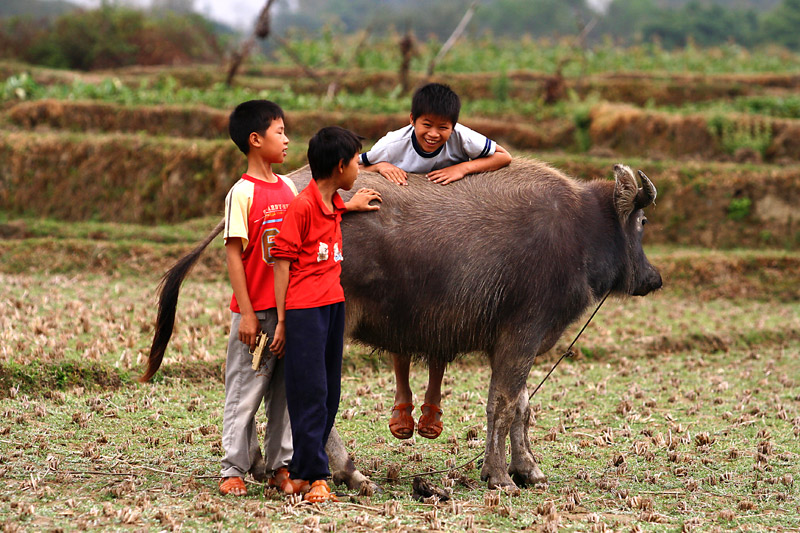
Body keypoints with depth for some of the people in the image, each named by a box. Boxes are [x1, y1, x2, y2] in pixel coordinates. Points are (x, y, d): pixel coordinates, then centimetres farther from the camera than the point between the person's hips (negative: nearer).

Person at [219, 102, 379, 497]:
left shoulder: (288, 187, 9)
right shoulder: (242, 193, -10)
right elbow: (233, 254, -12)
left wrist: (348, 206, 26)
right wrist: (246, 313, -15)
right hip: (256, 311, -6)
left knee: (287, 389, 10)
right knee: (246, 390, 1)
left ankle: (280, 465, 19)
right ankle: (233, 470, 10)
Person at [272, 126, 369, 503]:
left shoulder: (336, 206, 14)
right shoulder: (301, 207, -11)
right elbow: (282, 263, -11)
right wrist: (281, 320, -11)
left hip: (333, 306, 9)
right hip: (304, 309, -9)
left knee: (328, 394, 9)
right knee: (311, 393, -7)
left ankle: (300, 473, 15)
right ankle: (314, 477, -4)